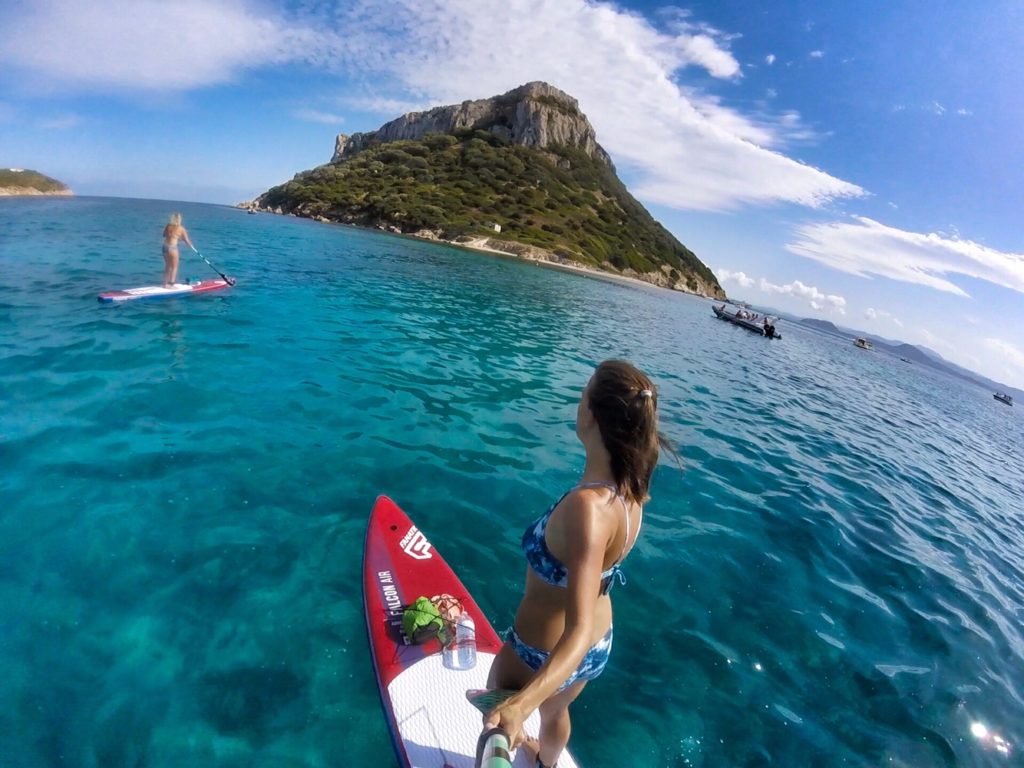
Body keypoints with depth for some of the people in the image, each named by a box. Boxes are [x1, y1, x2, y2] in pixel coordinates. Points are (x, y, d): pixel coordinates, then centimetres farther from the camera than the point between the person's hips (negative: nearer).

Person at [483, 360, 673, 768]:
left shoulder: (588, 505, -41)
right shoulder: (631, 484, -17)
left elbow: (580, 633, -44)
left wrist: (519, 705, -55)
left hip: (539, 656, -7)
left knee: (498, 723, 28)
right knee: (554, 712, 39)